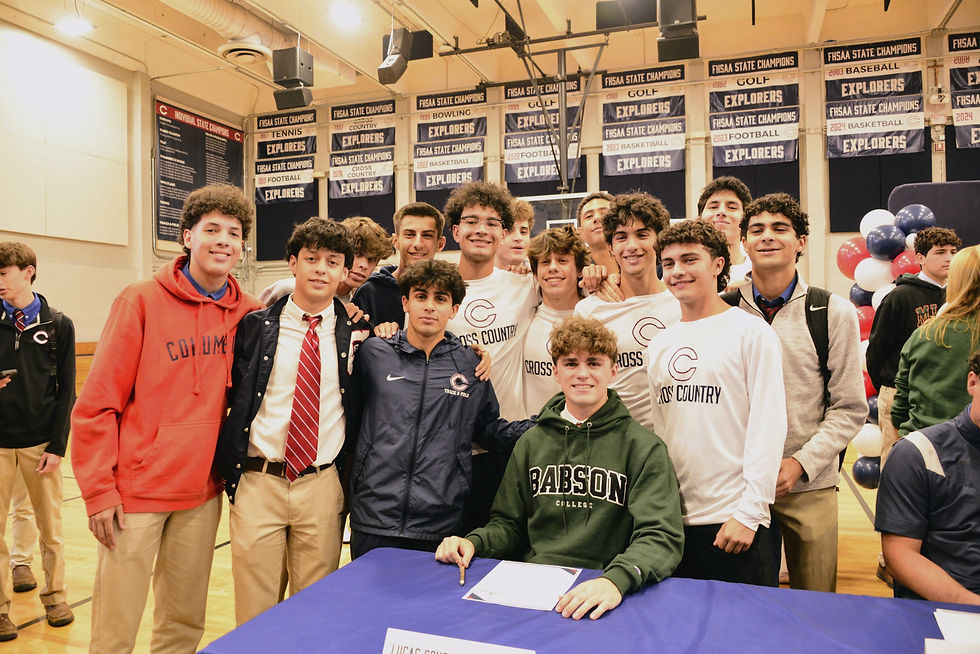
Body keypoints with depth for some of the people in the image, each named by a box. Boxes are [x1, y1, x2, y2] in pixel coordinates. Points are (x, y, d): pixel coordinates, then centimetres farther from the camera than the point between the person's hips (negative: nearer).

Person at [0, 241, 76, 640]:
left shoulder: (58, 325, 0)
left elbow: (66, 392, -1)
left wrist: (57, 446, -5)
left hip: (41, 443, -1)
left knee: (50, 526, 9)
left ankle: (55, 596, 25)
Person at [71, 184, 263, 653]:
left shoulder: (248, 313, 2)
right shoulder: (142, 301, -8)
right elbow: (97, 403, -7)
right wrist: (99, 490, -9)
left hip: (202, 492, 4)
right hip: (136, 492, -3)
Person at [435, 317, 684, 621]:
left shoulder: (644, 446, 0)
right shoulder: (532, 442, 14)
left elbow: (662, 537, -9)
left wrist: (617, 579, -29)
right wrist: (474, 542, -2)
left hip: (594, 595, -2)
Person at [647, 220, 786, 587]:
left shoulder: (751, 332, -5)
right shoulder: (660, 344, 11)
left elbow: (768, 426, -10)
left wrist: (749, 513, -14)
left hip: (733, 520, -5)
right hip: (671, 517, 5)